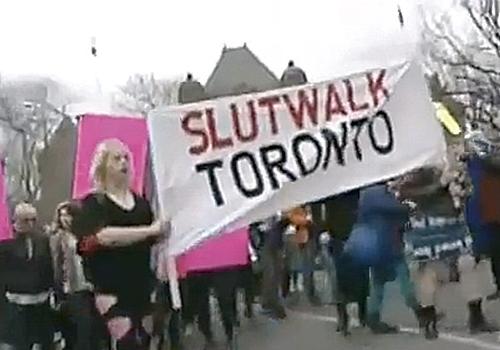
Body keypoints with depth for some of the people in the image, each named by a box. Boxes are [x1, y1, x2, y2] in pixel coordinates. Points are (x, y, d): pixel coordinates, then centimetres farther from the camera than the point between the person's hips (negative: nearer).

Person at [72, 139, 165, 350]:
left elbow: (155, 240, 24)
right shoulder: (94, 202, -3)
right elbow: (103, 236, -22)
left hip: (142, 286, 5)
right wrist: (149, 230, -23)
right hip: (111, 288, -5)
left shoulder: (141, 202, 14)